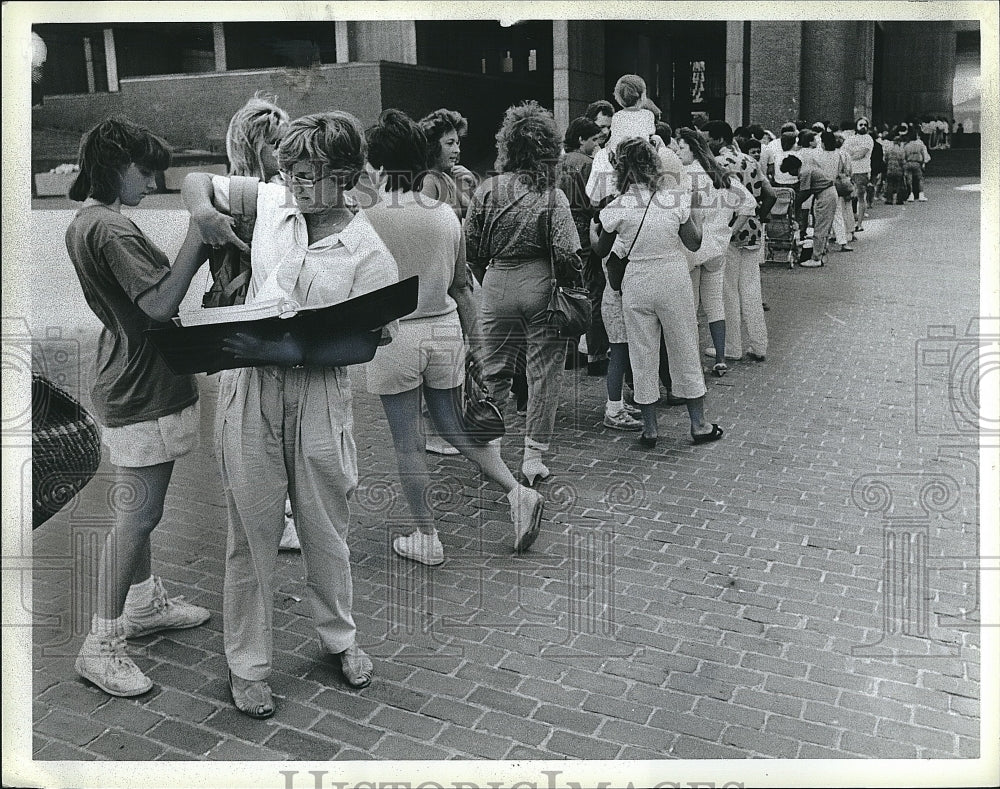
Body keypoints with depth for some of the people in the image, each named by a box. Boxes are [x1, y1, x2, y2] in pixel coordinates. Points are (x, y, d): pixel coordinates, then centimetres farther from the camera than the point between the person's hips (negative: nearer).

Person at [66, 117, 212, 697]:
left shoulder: (85, 223, 14)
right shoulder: (111, 229, -19)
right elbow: (160, 305, -26)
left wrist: (194, 253, 5)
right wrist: (197, 235, -22)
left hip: (136, 381, 11)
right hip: (142, 391, -11)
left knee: (141, 508, 20)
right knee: (140, 514, -5)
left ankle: (144, 604, 36)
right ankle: (102, 645, 5)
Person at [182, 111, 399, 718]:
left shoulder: (370, 255, -7)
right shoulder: (269, 201, 3)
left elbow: (364, 345, -12)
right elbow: (197, 180, 17)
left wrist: (292, 351, -25)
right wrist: (203, 211, -6)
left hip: (319, 390, -2)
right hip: (249, 387, 2)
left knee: (325, 526, 13)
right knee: (252, 528, 8)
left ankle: (340, 637, 37)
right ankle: (248, 664, 23)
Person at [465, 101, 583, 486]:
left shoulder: (486, 190, -3)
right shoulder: (552, 196, -11)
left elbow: (471, 246, 2)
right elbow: (566, 253, -14)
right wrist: (572, 289, 3)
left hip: (496, 284, 3)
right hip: (541, 284, -2)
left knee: (494, 368, 16)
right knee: (543, 371, 8)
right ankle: (533, 455, 13)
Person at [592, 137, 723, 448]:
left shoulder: (616, 208, -9)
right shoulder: (675, 200, -9)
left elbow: (601, 251, 3)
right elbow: (694, 243, -2)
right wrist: (690, 210, 11)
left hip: (636, 286, 0)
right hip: (674, 283, 0)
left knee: (642, 358, 11)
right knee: (685, 353, 13)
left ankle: (649, 430, 17)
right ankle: (699, 425, 22)